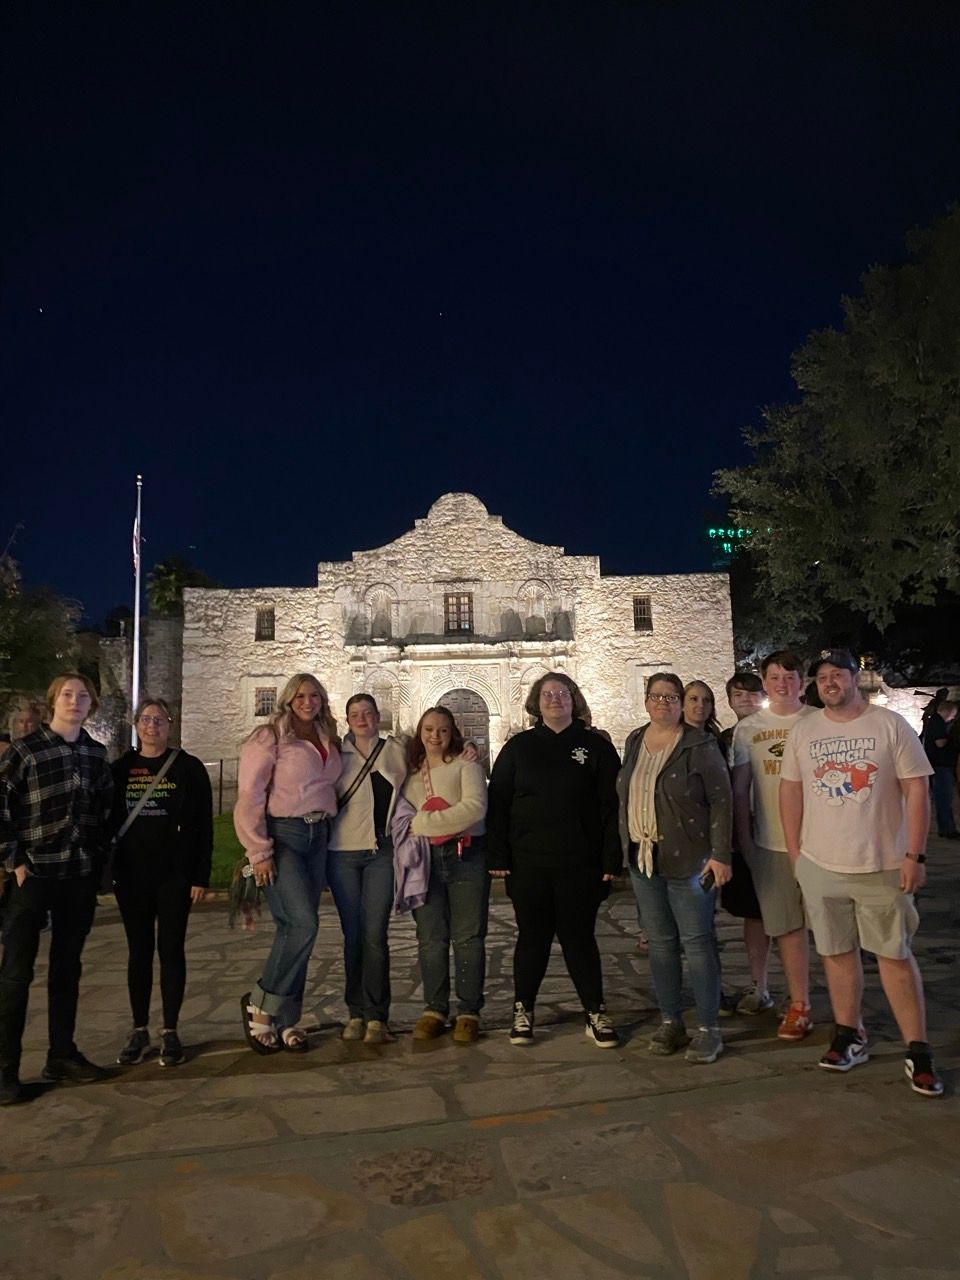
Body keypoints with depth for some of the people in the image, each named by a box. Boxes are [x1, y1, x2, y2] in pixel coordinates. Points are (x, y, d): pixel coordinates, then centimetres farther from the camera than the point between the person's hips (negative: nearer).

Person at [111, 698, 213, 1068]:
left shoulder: (189, 768, -2)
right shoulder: (120, 768, 5)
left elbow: (203, 826, -3)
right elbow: (107, 820, 8)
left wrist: (201, 877, -8)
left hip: (175, 874, -2)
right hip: (131, 875, 2)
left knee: (171, 950, 4)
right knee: (139, 951, 10)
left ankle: (170, 1031, 15)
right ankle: (140, 1030, 22)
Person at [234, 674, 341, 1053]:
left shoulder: (329, 742, 13)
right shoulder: (269, 738, -6)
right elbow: (249, 797, -10)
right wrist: (259, 851, -13)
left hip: (318, 837, 6)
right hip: (282, 835, -6)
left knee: (293, 929, 8)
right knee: (303, 924, -15)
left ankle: (286, 1020, 17)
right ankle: (259, 1003, 4)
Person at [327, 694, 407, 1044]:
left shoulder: (395, 752, 7)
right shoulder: (337, 755, 5)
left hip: (381, 853, 0)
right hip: (342, 853, 1)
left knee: (375, 936, -4)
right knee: (353, 935, 7)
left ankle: (376, 1016, 5)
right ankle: (355, 1013, 18)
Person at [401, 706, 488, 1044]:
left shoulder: (465, 763, 1)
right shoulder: (410, 771, 15)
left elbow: (475, 807, -13)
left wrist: (422, 822, -12)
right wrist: (409, 828, -7)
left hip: (465, 856, -3)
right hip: (425, 860, 3)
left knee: (468, 937, 2)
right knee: (430, 938, 6)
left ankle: (469, 1012, 13)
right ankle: (434, 1009, 19)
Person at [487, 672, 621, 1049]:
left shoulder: (595, 746, 1)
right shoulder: (518, 747, 5)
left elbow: (611, 805, -2)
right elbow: (498, 802, 4)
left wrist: (611, 860, -7)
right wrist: (498, 856, -2)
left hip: (580, 863, -1)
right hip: (528, 863, 1)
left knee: (579, 936, 7)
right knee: (532, 936, 10)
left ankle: (595, 1014, 21)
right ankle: (523, 1011, 25)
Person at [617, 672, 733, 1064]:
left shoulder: (699, 745, -7)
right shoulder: (634, 743, 10)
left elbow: (721, 800, -10)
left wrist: (720, 854, -15)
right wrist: (626, 848, 12)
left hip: (688, 859, -5)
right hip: (643, 858, 5)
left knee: (697, 941, 0)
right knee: (660, 942, 12)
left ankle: (709, 1029, 11)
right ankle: (670, 1021, 24)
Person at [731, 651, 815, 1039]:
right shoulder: (747, 729, 5)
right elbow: (739, 791, 7)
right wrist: (744, 842, 4)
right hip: (770, 844, 1)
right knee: (788, 926, 7)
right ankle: (799, 1006, 21)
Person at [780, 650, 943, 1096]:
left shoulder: (890, 725, -5)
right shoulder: (803, 731, 3)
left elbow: (917, 791, -6)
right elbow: (790, 791, 8)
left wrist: (914, 856, -10)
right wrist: (795, 854, 4)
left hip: (883, 866, -3)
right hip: (820, 866, 3)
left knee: (895, 955, 4)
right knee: (838, 952, 12)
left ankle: (918, 1051, 16)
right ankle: (849, 1036, 27)